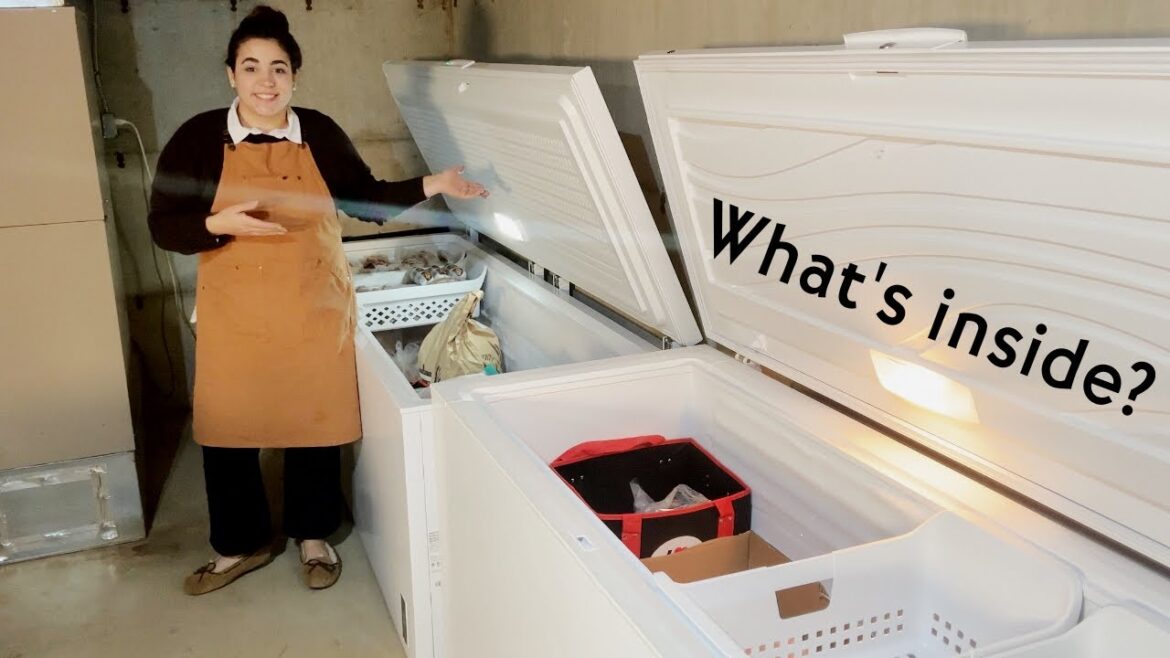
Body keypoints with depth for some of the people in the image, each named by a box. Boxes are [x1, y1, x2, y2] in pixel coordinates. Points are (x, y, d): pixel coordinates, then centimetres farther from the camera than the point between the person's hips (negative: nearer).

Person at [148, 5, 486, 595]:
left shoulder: (320, 134, -2)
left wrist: (429, 186, 0)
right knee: (228, 431, 9)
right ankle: (241, 545, 32)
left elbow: (367, 199, 10)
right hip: (236, 319, 0)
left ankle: (313, 537, 34)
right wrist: (220, 224, -25)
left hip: (316, 312, 1)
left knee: (315, 426, 11)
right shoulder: (199, 138, -7)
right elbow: (163, 226, -7)